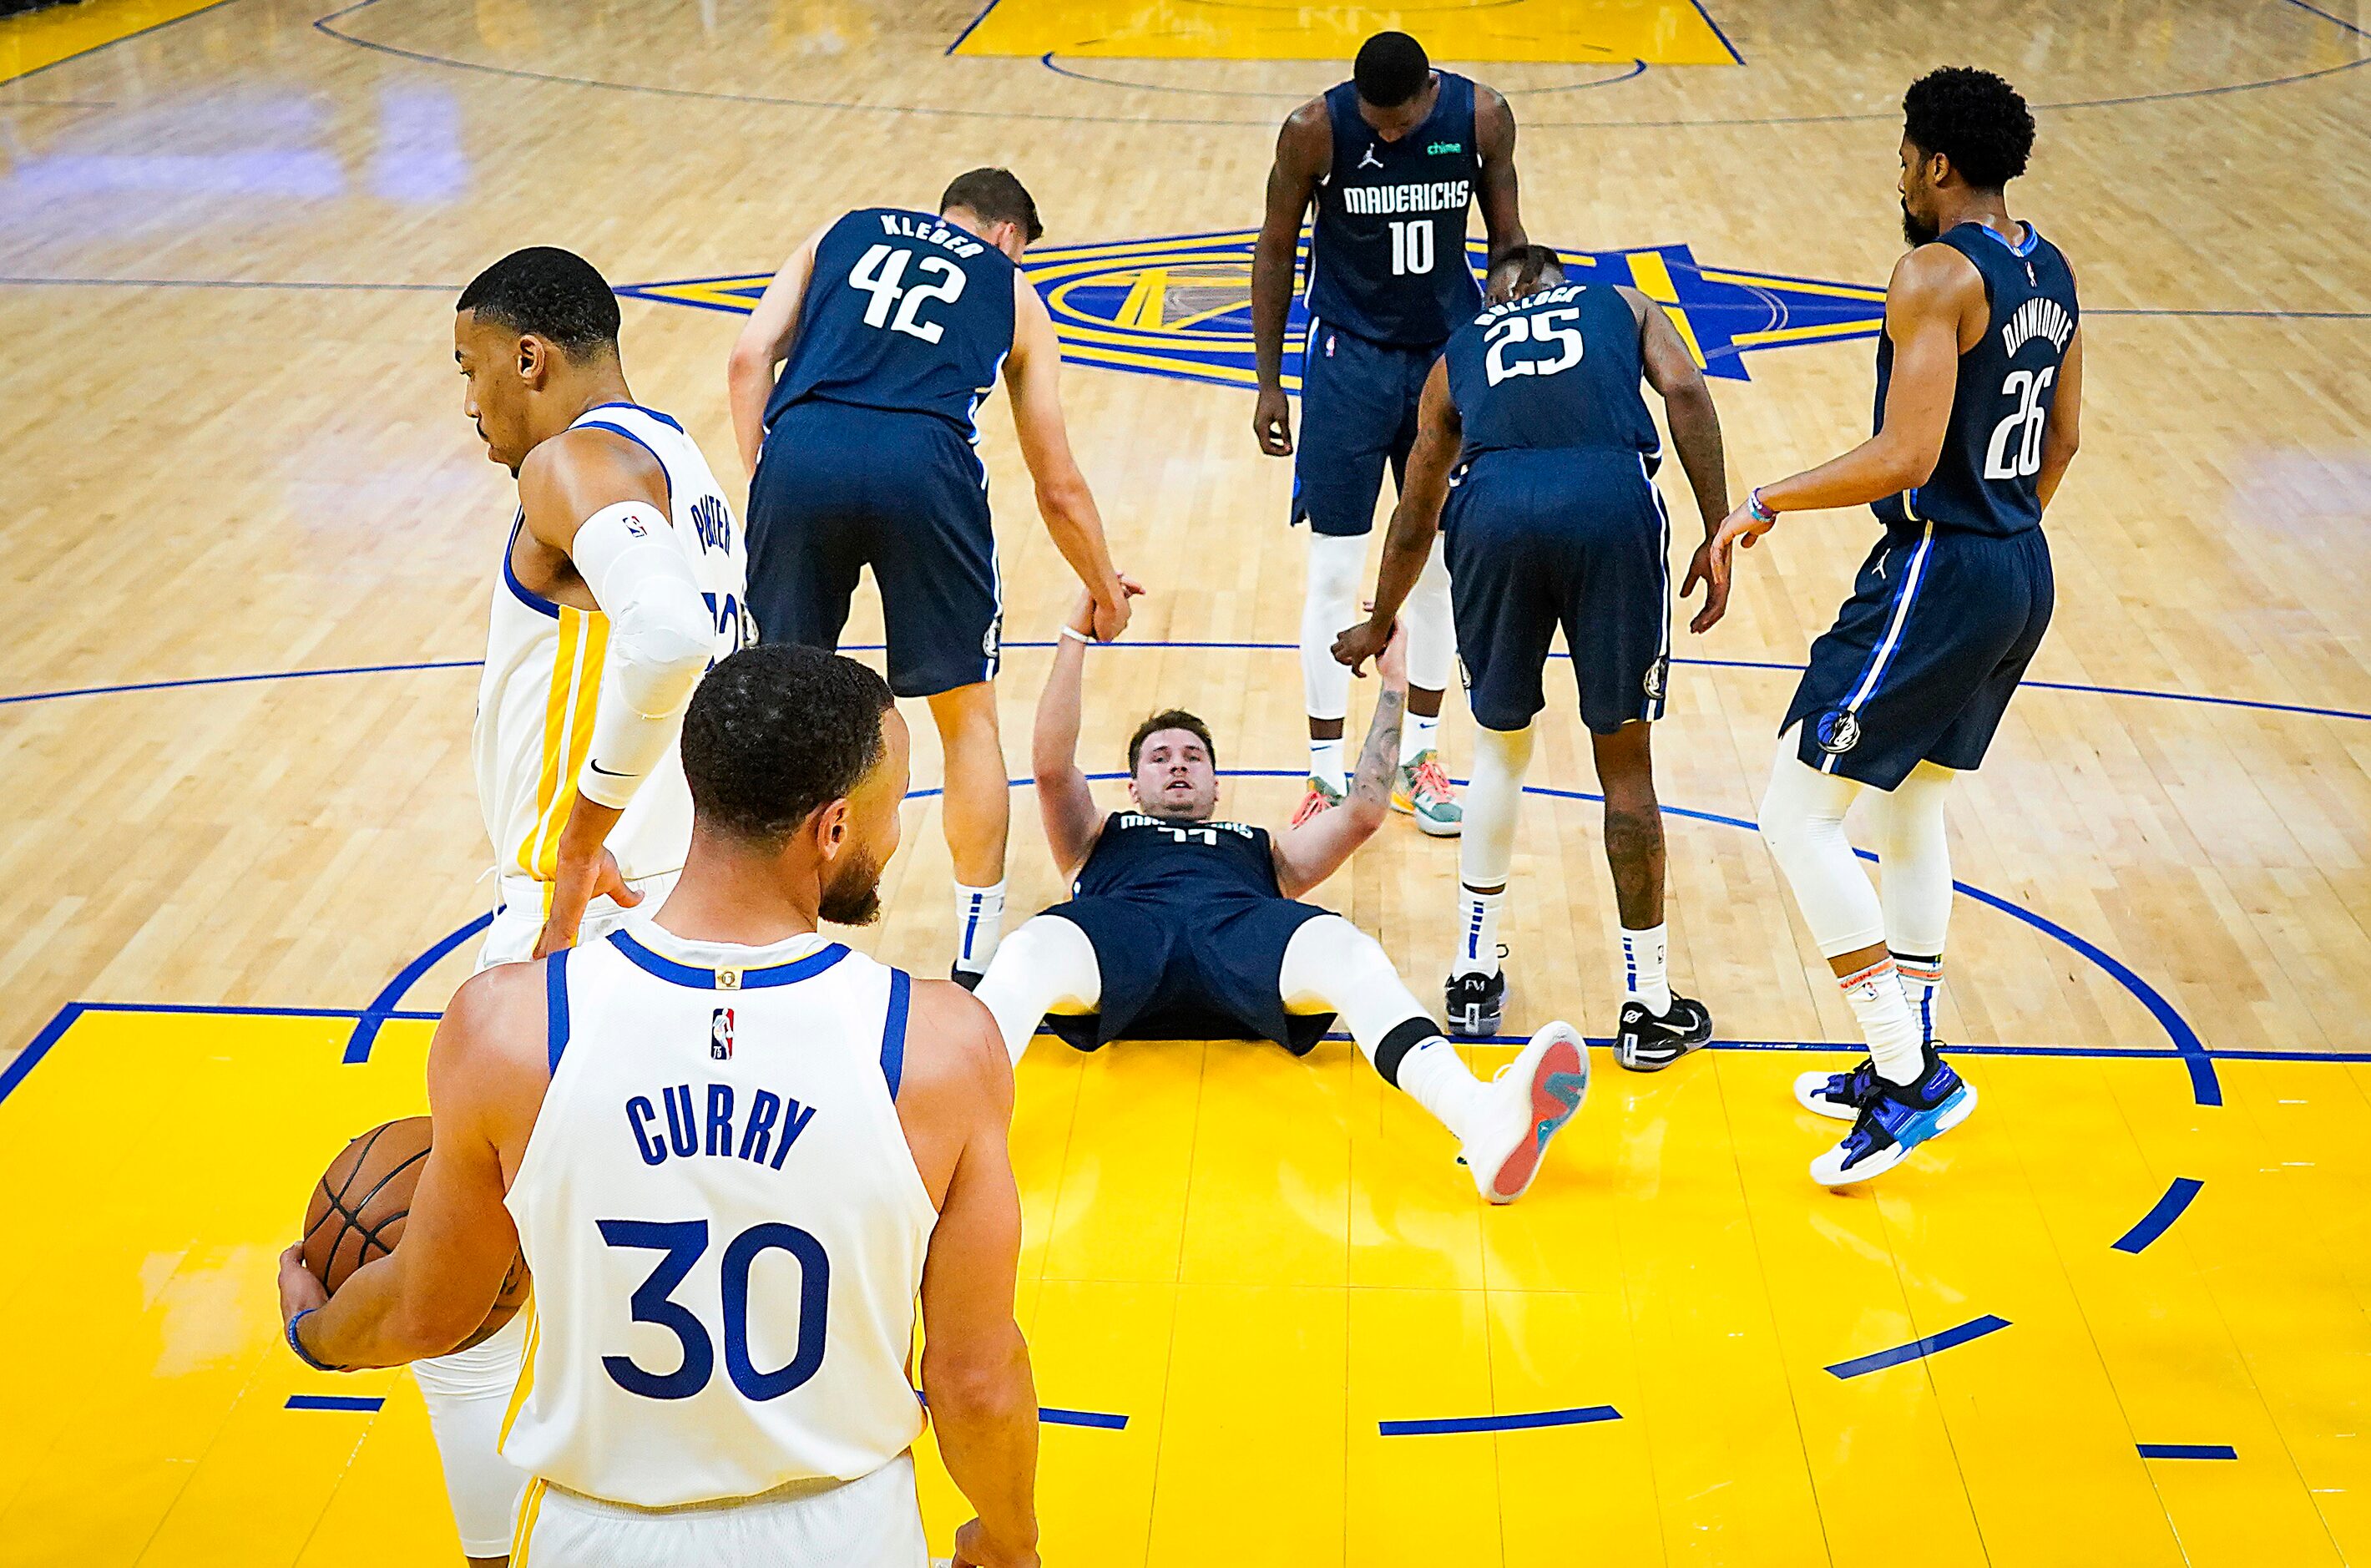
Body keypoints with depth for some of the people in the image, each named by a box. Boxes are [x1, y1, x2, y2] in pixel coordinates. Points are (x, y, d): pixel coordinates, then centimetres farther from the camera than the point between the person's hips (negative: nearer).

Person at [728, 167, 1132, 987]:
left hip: (801, 450, 1)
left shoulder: (843, 233, 31)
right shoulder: (1014, 294, 28)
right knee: (967, 715, 17)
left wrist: (767, 488, 16)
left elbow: (751, 356, 14)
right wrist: (1107, 593, 44)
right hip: (923, 465, -1)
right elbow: (1058, 487, 30)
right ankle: (976, 960, 22)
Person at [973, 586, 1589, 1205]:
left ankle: (1483, 1126, -63)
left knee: (1343, 947, -36)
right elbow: (1052, 767, 22)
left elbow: (1363, 811, 31)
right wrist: (1075, 636, 16)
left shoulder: (1266, 847, 44)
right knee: (1036, 946, -38)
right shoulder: (1101, 837, 41)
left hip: (1242, 923, 1)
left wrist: (1394, 682, 29)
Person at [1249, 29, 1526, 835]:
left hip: (1451, 352, 3)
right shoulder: (1314, 130, -16)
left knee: (1443, 564, 8)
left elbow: (1505, 235, 4)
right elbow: (1276, 252, -4)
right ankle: (1327, 775, 8)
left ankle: (1417, 758, 22)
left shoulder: (1482, 118, -11)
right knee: (1334, 574, -2)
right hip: (1349, 358, -2)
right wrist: (1269, 383, -3)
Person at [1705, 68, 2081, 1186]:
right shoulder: (2050, 272, 10)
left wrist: (1765, 503, -16)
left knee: (1796, 814, -4)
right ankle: (1905, 1070, 29)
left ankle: (1910, 1077, -4)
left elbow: (1906, 455, -25)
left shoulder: (1936, 274, -18)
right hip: (2023, 573, 10)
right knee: (1911, 804, 22)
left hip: (1938, 577, -10)